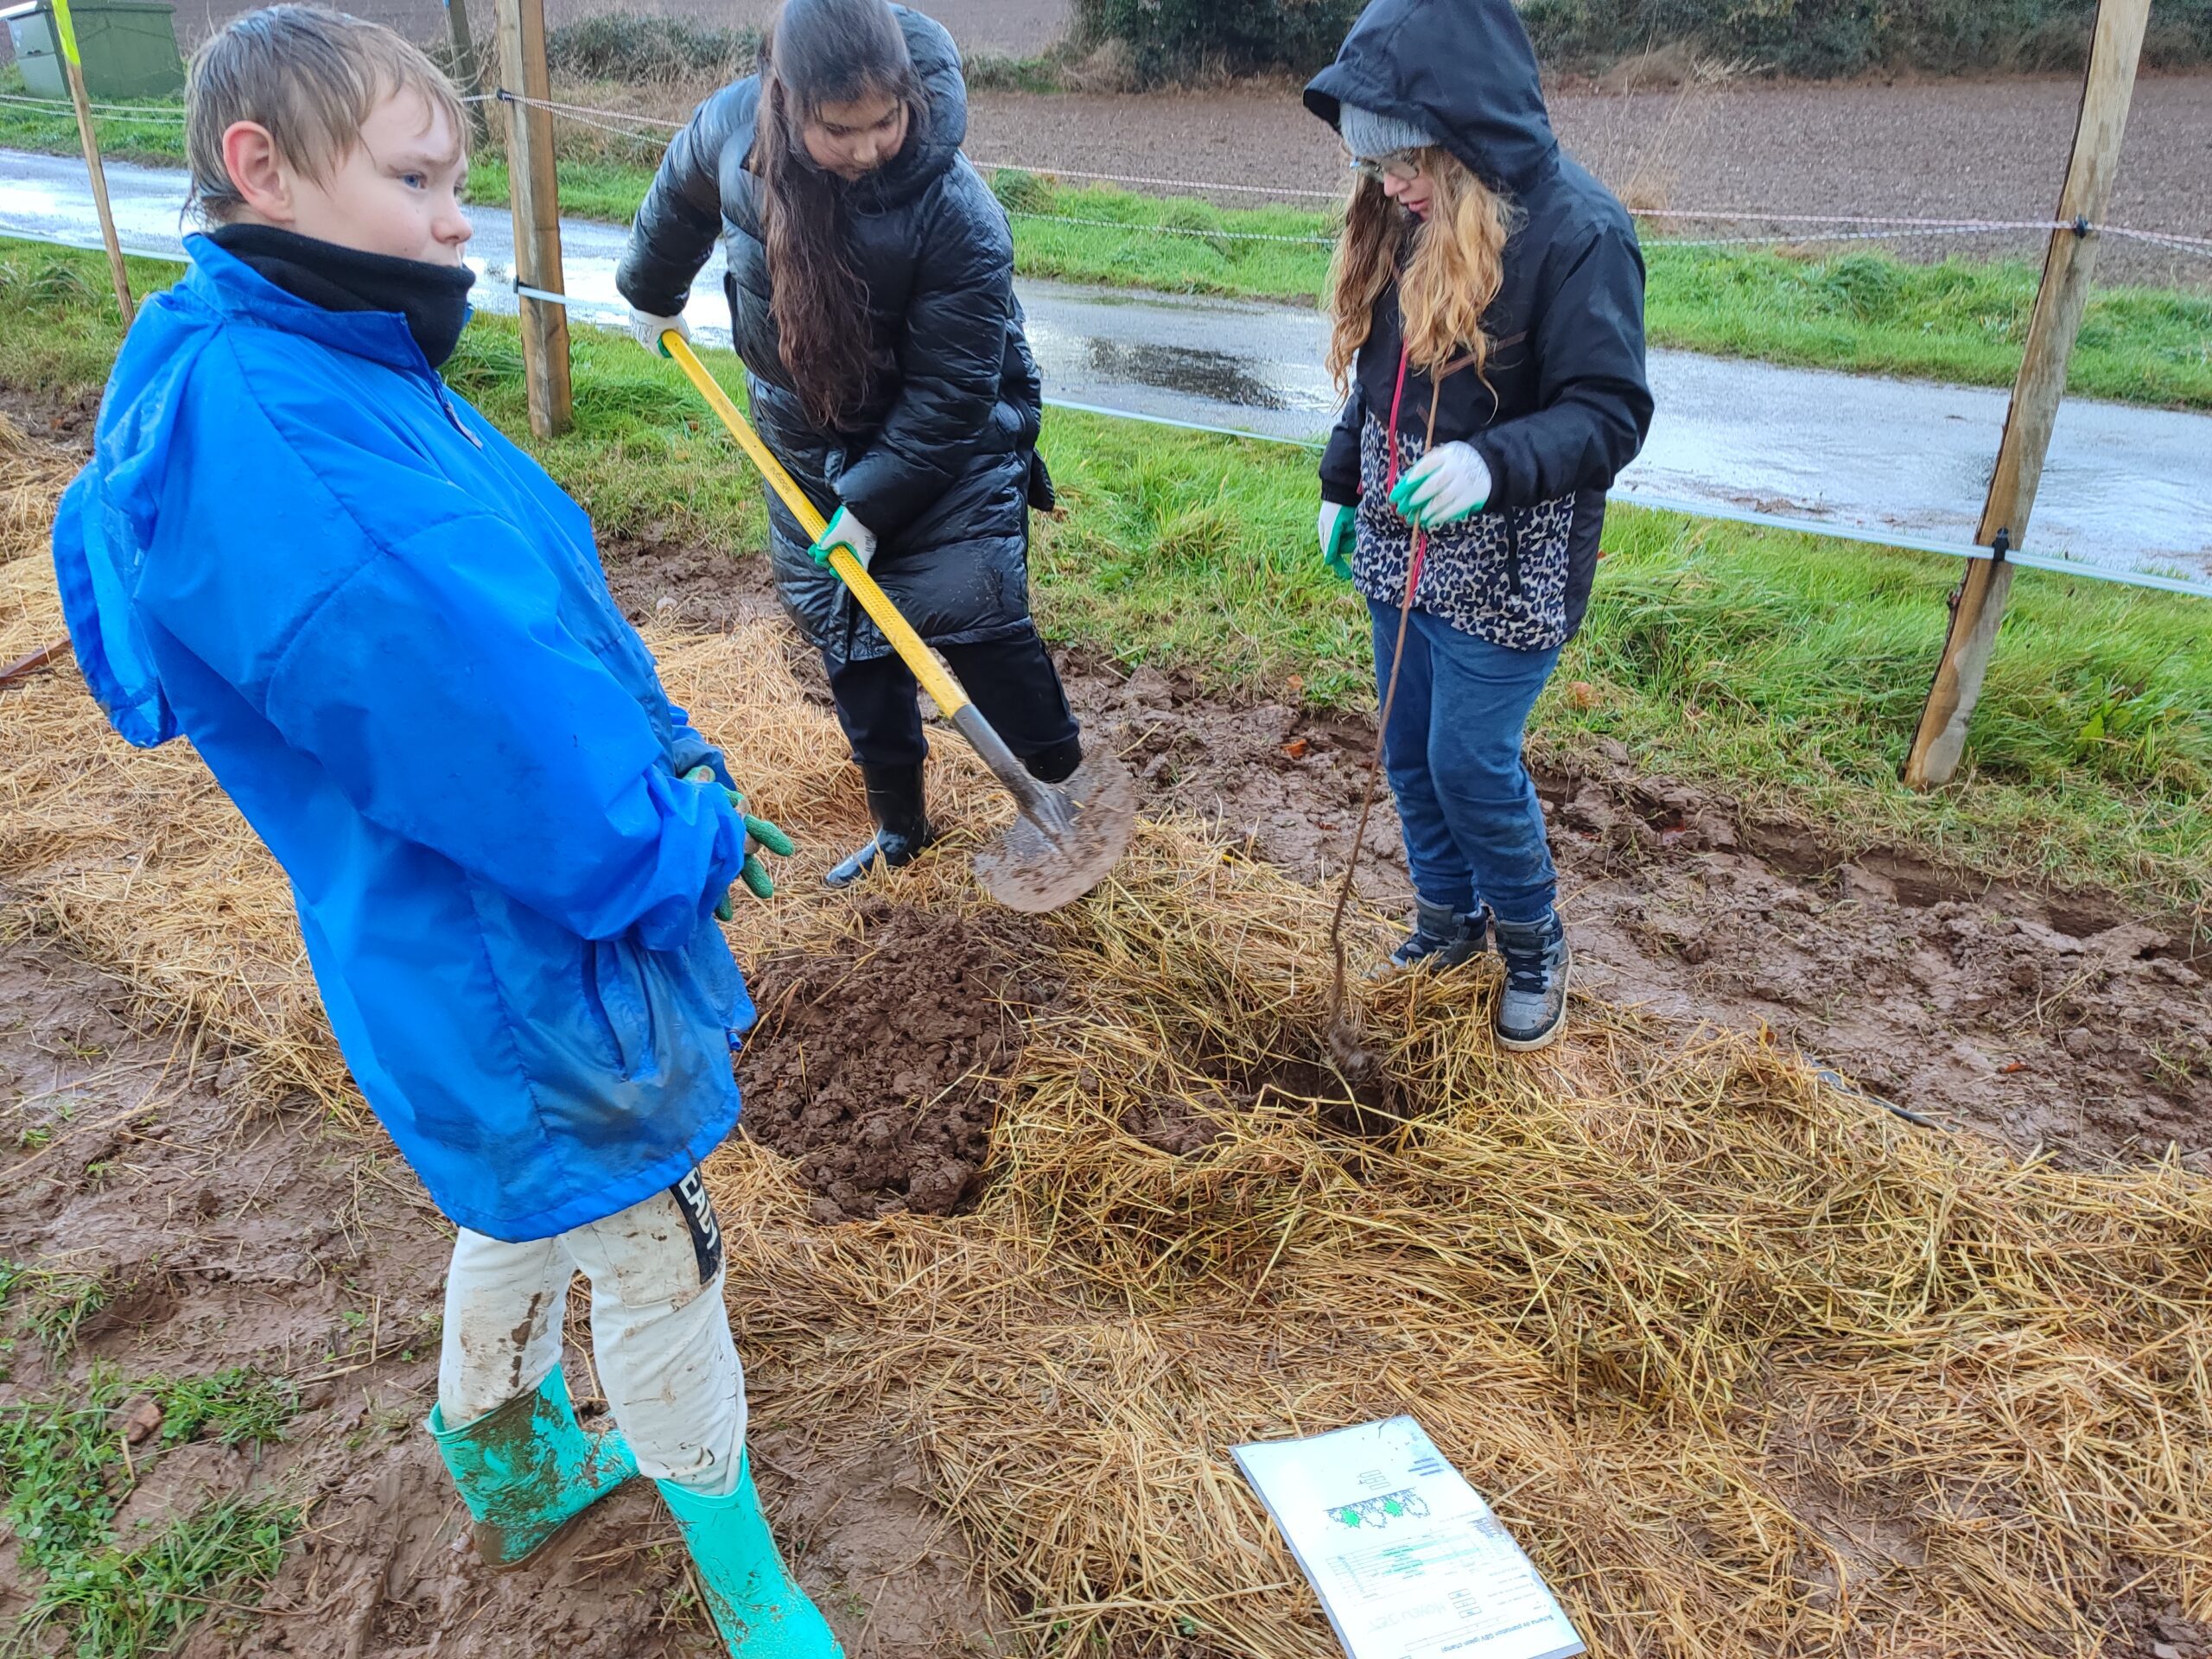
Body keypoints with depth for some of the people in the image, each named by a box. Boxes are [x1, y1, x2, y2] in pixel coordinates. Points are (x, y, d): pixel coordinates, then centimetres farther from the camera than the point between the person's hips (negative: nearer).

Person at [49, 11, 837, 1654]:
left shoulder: (337, 371, 2)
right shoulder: (262, 443, -30)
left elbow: (550, 622, 8)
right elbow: (497, 737, -30)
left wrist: (681, 780, -1)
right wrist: (687, 842, -13)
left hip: (482, 948, 10)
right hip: (527, 976, -10)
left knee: (521, 1204, 31)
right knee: (654, 1265, 11)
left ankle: (512, 1467, 58)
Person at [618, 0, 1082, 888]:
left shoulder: (959, 215, -30)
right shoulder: (732, 128, -17)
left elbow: (948, 392, -25)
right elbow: (680, 200, 8)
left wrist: (871, 503, -24)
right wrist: (651, 292, 23)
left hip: (946, 443, -5)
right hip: (807, 439, 5)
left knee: (968, 609, -17)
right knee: (844, 624, 9)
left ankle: (1062, 788, 4)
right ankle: (897, 824, 24)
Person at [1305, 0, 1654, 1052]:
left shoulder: (1576, 232, -18)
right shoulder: (1403, 227, 4)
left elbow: (1610, 415, -21)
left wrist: (1492, 462, -37)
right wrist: (1342, 489, 17)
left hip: (1506, 571, -7)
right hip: (1400, 550, 7)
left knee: (1471, 764, -2)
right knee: (1409, 755, 14)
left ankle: (1534, 944, 24)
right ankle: (1448, 918, 36)